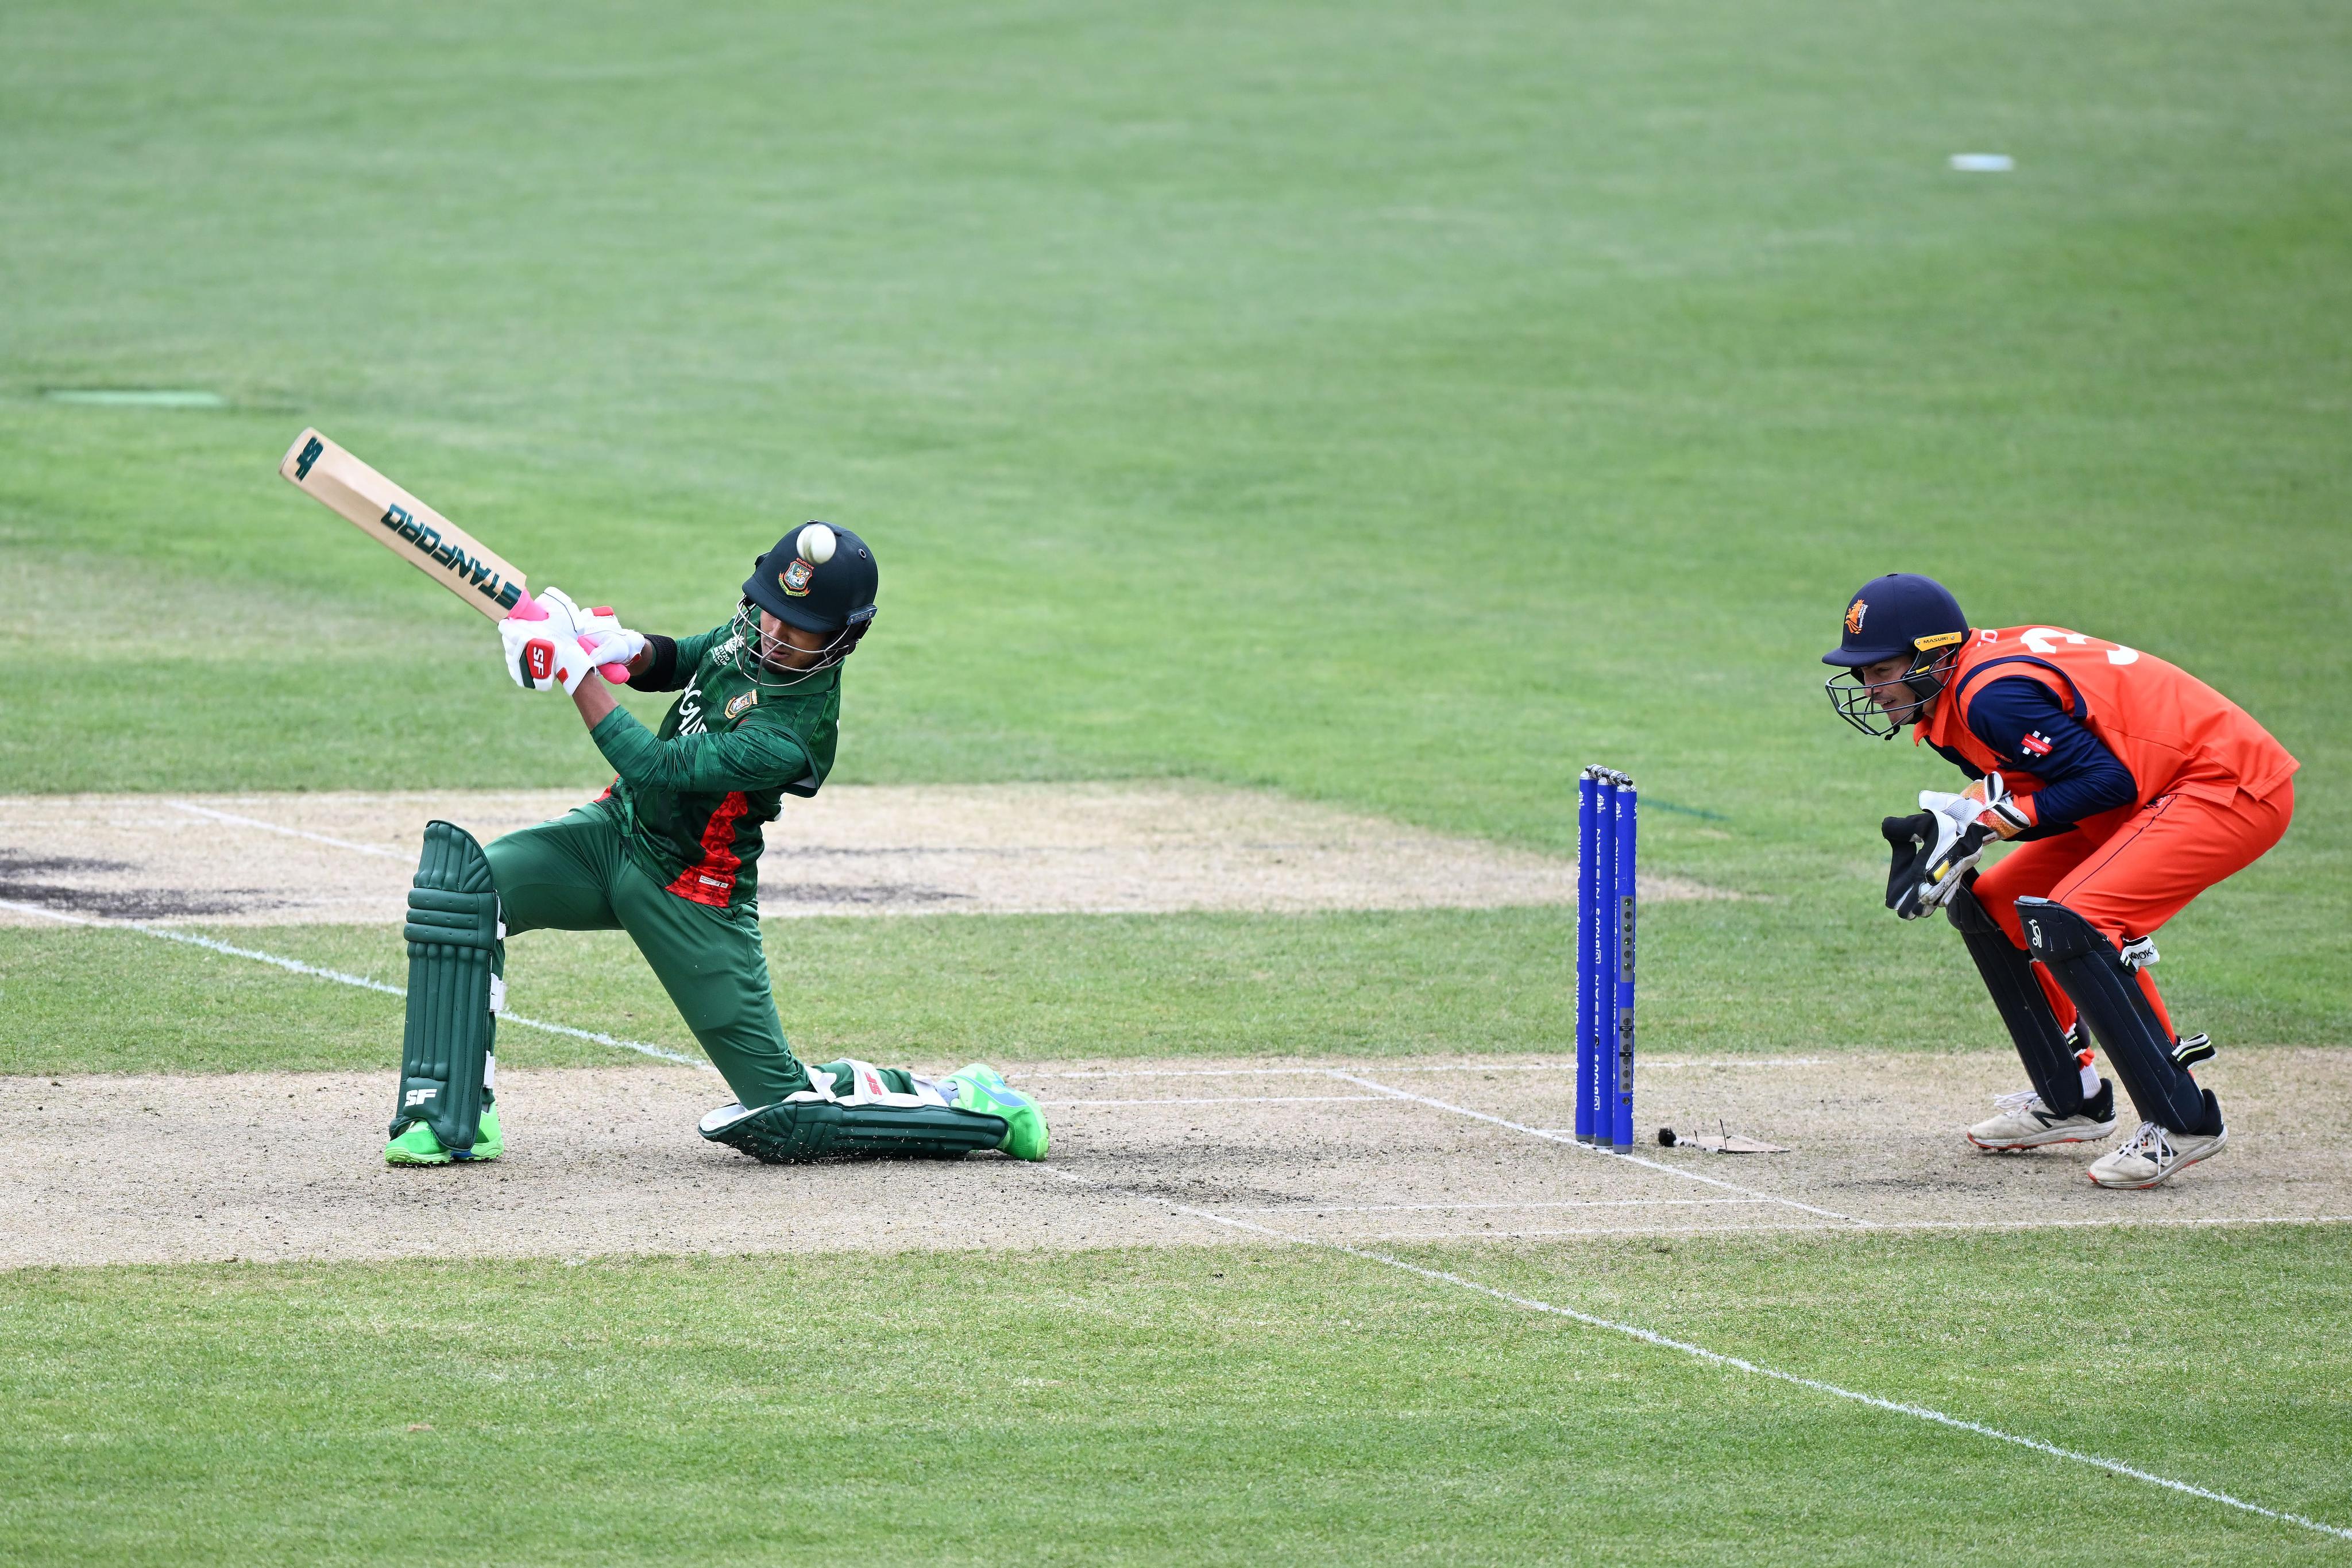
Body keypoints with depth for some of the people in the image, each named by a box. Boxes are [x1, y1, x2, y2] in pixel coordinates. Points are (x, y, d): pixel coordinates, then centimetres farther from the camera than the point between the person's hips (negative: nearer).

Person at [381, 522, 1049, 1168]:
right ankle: (454, 1115, -13)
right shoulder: (754, 630, -7)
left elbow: (657, 767, -31)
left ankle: (969, 1105, 19)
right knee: (464, 879, -18)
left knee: (788, 1113, -4)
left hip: (690, 895, -7)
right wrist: (626, 651, -10)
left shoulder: (793, 734, -31)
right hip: (617, 826, 7)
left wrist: (577, 669, -28)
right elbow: (676, 664, 13)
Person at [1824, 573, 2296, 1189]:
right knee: (1987, 904, 13)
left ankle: (2183, 1122, -19)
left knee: (2067, 925, -25)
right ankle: (2070, 1103, 23)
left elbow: (2108, 780, -24)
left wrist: (1994, 818, -22)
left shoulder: (1993, 695, -23)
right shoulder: (1965, 686, 6)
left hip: (2228, 787, -11)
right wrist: (1956, 829, -6)